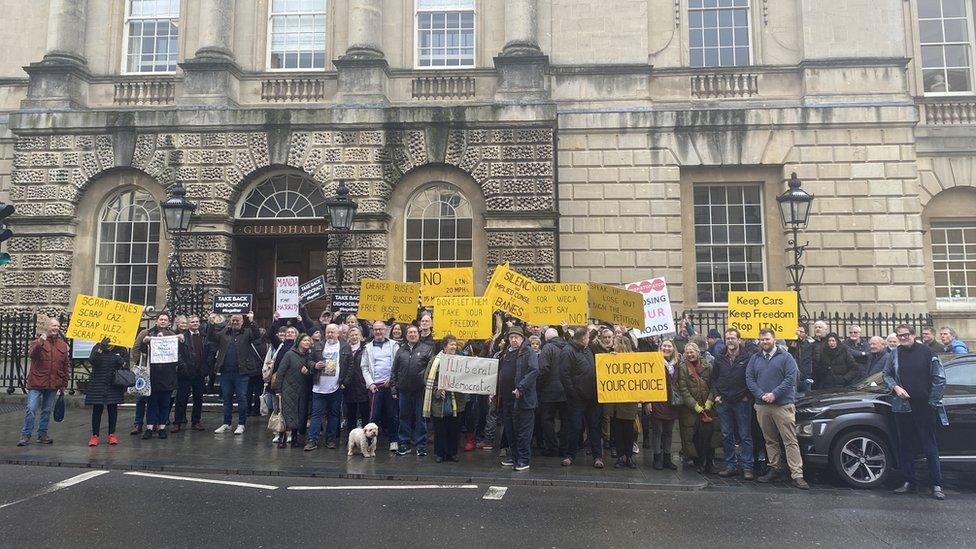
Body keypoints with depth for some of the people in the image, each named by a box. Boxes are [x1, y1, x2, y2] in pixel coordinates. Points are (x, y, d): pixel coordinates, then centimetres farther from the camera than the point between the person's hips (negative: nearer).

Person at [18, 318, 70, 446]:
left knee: (47, 410, 11)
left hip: (53, 384, 4)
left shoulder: (63, 345, 10)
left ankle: (42, 434, 21)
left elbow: (66, 365, 12)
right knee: (31, 409, -7)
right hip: (36, 383, -4)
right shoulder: (38, 341, -1)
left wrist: (64, 383, 10)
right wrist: (40, 343, -38)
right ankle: (26, 435, 3)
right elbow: (31, 354, -21)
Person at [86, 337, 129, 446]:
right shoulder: (97, 347, -1)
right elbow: (91, 361, -18)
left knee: (113, 409, 6)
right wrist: (100, 349, -32)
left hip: (114, 385, 1)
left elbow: (127, 366, 3)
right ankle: (95, 435, 9)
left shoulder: (121, 349, 1)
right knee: (97, 409, 1)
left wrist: (122, 362, -20)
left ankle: (112, 434, 15)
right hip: (97, 385, -1)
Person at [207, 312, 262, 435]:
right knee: (226, 398, 12)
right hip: (226, 371, 4)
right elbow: (211, 337, 5)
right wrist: (212, 323, -8)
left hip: (241, 372, -4)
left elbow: (257, 336, -14)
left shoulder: (247, 332, 2)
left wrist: (251, 322, -25)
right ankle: (226, 423, 22)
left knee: (242, 397, 1)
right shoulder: (224, 332, 12)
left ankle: (241, 424, 10)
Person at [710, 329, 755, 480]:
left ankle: (747, 467, 3)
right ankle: (731, 466, 15)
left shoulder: (747, 358, -1)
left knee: (745, 436, -1)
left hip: (742, 402, -4)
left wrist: (747, 396, -7)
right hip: (723, 403, 4)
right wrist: (716, 395, 3)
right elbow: (714, 379, 14)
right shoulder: (719, 359, 10)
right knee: (726, 436, 7)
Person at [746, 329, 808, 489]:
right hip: (762, 406, 4)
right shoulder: (755, 359, 13)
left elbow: (790, 379, -7)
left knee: (790, 441, -6)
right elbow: (749, 379, 6)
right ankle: (775, 469, 21)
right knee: (770, 440, 11)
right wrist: (761, 395, -9)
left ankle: (797, 475, -7)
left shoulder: (785, 357, 2)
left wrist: (774, 394, -15)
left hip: (783, 405, -4)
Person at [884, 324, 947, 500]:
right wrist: (895, 387, -3)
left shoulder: (926, 352, -4)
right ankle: (909, 482, 20)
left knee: (930, 446, 1)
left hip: (925, 407, -3)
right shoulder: (895, 354, 6)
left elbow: (940, 378, -2)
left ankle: (937, 485, 8)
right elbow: (887, 375, 16)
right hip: (903, 407, 4)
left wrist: (933, 401, -4)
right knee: (906, 447, 10)